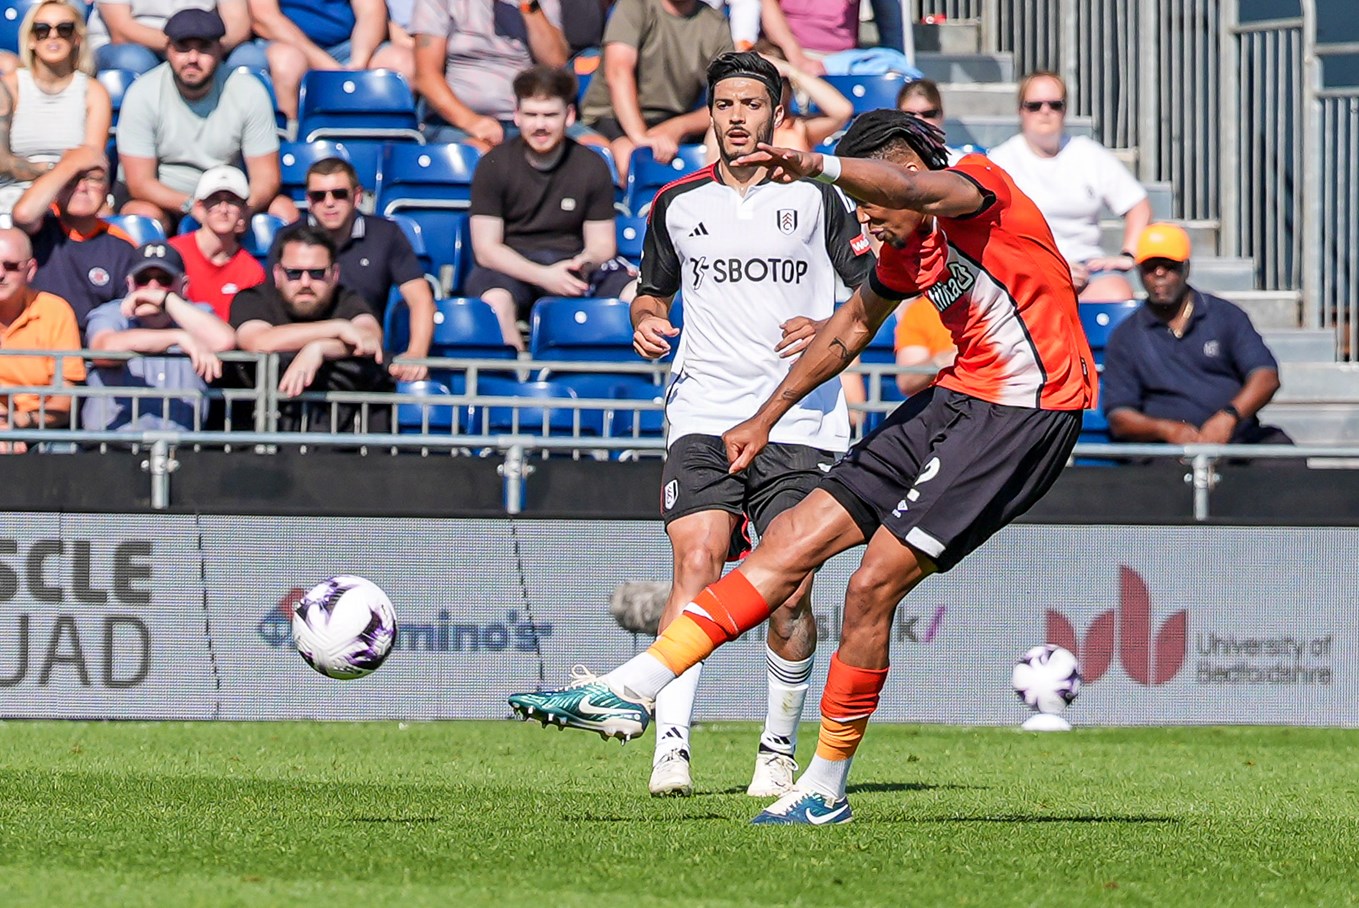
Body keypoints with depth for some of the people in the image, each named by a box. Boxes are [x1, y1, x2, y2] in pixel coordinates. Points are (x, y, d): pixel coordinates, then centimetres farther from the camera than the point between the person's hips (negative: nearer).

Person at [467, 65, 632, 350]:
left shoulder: (592, 166, 6)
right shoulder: (494, 166, 1)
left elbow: (601, 244, 8)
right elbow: (486, 248, -4)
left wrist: (584, 262, -19)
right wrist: (543, 276, -21)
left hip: (572, 263, 2)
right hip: (510, 268, -2)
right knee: (495, 300, -39)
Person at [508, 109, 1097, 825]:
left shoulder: (979, 186, -11)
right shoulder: (907, 250, 16)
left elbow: (915, 188, -34)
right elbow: (853, 324, 32)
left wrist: (818, 167, -51)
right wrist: (767, 417, 35)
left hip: (1024, 411, -9)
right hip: (955, 398, 9)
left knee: (874, 583, -14)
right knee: (792, 542, 3)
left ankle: (825, 789, -1)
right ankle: (627, 692, 2)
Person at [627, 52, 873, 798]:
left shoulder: (814, 198, 6)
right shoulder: (677, 204, 12)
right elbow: (652, 288, 26)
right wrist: (645, 321, 4)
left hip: (801, 422, -1)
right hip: (703, 419, 1)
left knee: (790, 594, -4)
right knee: (696, 566, -18)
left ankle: (779, 750, 13)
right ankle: (670, 743, -23)